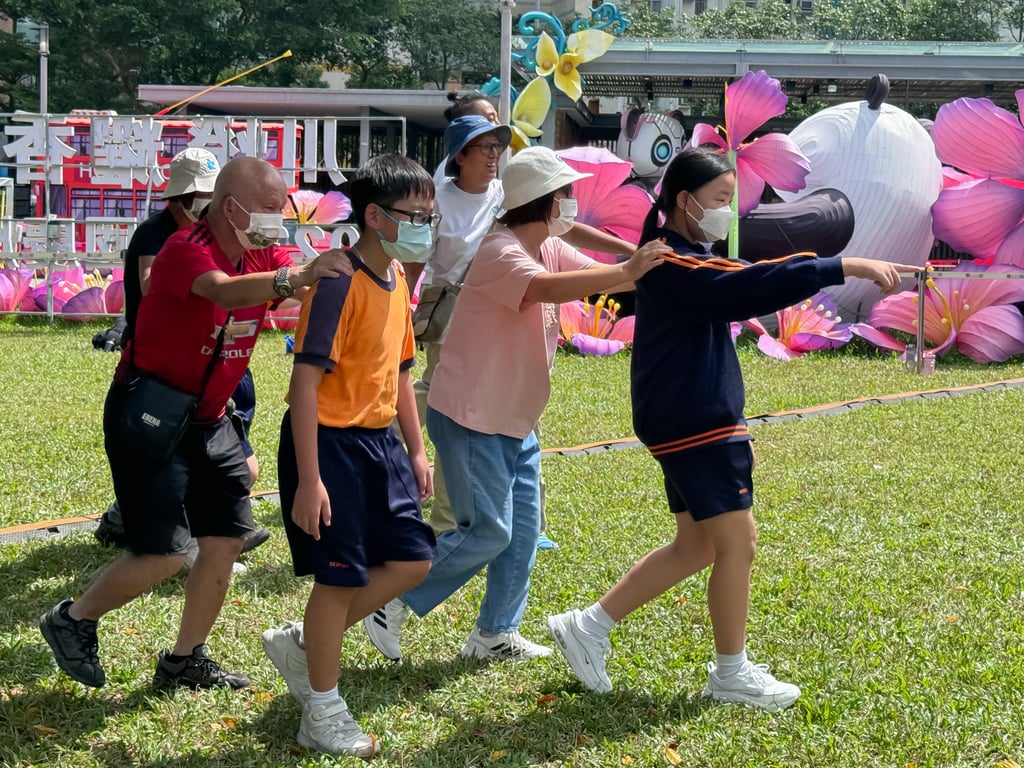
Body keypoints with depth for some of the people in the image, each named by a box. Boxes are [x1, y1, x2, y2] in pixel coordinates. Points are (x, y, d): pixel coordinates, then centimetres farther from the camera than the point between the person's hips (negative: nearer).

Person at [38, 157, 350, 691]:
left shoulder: (261, 256, 2)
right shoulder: (187, 250, -23)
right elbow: (225, 290, -44)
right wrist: (293, 279, -61)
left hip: (207, 422, 8)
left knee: (226, 540, 6)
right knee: (163, 555, -11)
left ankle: (184, 661, 21)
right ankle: (72, 620, 14)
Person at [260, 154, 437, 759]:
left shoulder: (397, 281, 8)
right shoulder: (342, 283, -20)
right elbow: (306, 380, -22)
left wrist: (416, 450, 19)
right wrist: (309, 481, -24)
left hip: (377, 440, 9)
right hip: (329, 441, -9)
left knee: (413, 558, 8)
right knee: (341, 574, -1)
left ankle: (302, 643, 24)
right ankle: (323, 714, 14)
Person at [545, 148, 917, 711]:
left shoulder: (690, 263, 16)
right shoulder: (673, 265, -20)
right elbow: (751, 286, -31)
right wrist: (846, 268, -34)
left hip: (697, 424, 11)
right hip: (692, 425, -11)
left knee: (696, 546, 16)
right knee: (737, 542, -3)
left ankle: (587, 627, 20)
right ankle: (731, 673, 10)